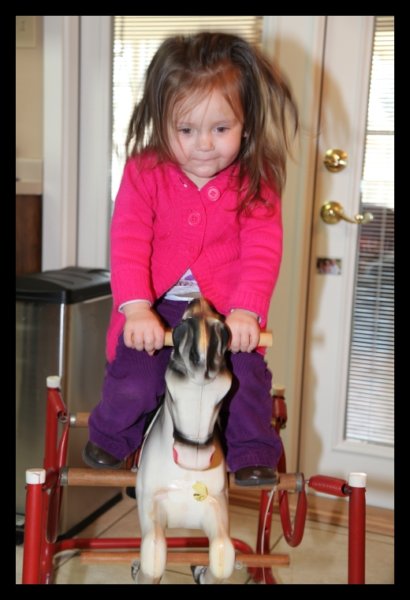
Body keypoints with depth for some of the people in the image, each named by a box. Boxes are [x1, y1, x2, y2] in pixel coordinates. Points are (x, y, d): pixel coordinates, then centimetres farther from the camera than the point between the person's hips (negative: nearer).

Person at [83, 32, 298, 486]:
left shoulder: (255, 182, -7)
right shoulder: (145, 172, -7)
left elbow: (263, 250, -13)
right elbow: (129, 243, -14)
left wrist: (246, 311, -27)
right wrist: (135, 308, -26)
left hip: (226, 309, 1)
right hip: (156, 308, 0)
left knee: (247, 379, -11)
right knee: (132, 384, -6)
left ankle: (252, 454, 15)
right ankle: (111, 438, 27)